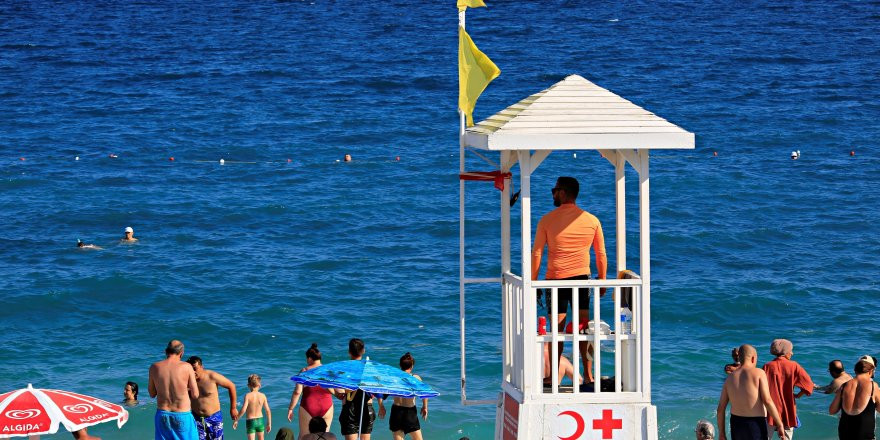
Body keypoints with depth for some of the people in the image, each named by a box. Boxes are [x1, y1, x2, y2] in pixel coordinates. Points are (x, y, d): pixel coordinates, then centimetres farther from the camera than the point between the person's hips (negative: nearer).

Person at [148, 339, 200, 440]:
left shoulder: (155, 367, -2)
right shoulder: (187, 367, -8)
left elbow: (152, 394, 7)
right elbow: (195, 395, -4)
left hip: (162, 414, 2)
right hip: (183, 416, -2)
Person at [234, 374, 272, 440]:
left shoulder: (248, 396, -15)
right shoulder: (262, 396, -5)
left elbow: (243, 410, -23)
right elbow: (268, 410, -3)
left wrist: (236, 420, -11)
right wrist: (269, 423, 8)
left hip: (250, 422, -4)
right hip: (260, 420, 4)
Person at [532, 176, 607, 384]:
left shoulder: (547, 220, -5)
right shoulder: (591, 221, 2)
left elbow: (536, 253, -4)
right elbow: (601, 254, 7)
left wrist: (533, 282, 3)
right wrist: (602, 281, 16)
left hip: (555, 280, -2)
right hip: (582, 279, 2)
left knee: (557, 328, 2)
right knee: (584, 327, 4)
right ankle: (588, 375, 2)